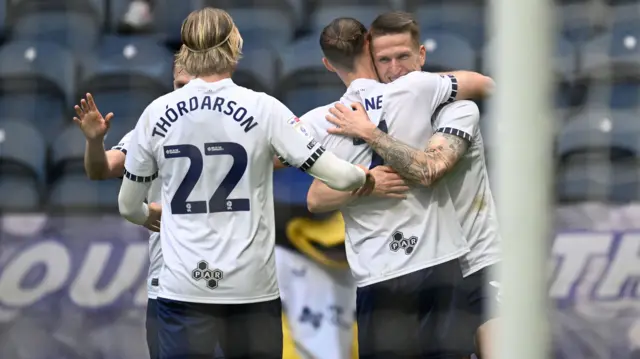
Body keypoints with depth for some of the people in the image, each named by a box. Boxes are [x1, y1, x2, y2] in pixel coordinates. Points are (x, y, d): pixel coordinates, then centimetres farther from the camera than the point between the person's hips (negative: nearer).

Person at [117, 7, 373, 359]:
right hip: (252, 287, -1)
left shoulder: (156, 113, 1)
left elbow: (128, 206, 12)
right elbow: (338, 177, -7)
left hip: (184, 288, 1)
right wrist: (364, 178, 16)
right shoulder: (262, 109, -5)